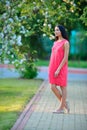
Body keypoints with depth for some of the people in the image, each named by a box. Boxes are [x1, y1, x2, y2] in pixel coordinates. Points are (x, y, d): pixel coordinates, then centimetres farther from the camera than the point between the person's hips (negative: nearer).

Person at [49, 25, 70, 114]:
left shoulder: (65, 43, -8)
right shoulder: (55, 42, 14)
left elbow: (65, 58, -14)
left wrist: (58, 69, -18)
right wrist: (51, 69, 13)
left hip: (61, 68, -7)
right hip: (53, 68, 7)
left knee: (63, 87, 3)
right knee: (53, 87, 3)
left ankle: (61, 108, 10)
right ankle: (64, 103, 21)